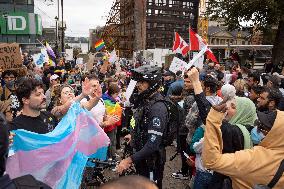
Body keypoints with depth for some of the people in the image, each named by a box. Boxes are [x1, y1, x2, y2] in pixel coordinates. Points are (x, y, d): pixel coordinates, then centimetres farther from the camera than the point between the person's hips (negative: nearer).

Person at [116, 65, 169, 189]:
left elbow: (153, 143, -32)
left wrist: (130, 160, -32)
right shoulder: (145, 101, 3)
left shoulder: (157, 108, -27)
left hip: (151, 161, -9)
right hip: (141, 157, 9)